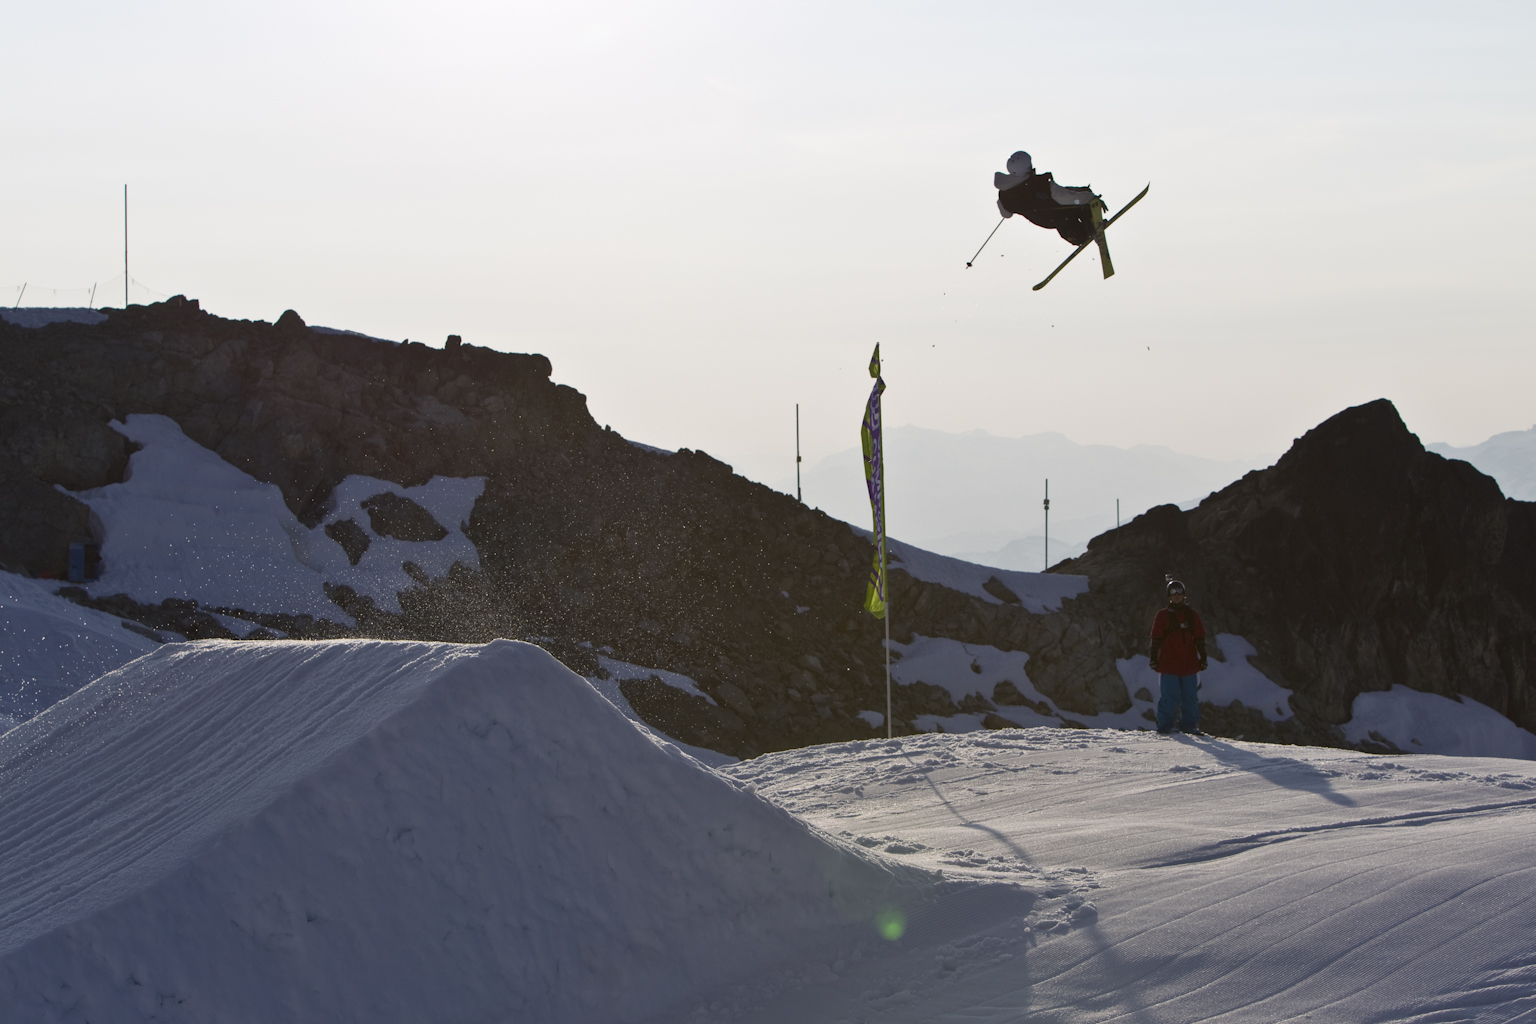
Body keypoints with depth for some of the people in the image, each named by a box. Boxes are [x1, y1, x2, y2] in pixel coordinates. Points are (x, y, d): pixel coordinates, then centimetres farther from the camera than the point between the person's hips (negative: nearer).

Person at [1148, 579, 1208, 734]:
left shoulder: (1192, 615, 11)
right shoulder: (1163, 616, 5)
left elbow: (1199, 639, 14)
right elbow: (1156, 639, 5)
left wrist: (1203, 658, 10)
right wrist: (1153, 659, 0)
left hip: (1189, 663, 3)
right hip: (1169, 663, -3)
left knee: (1190, 697, 3)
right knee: (1170, 697, -6)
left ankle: (1189, 725, 11)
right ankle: (1165, 725, 2)